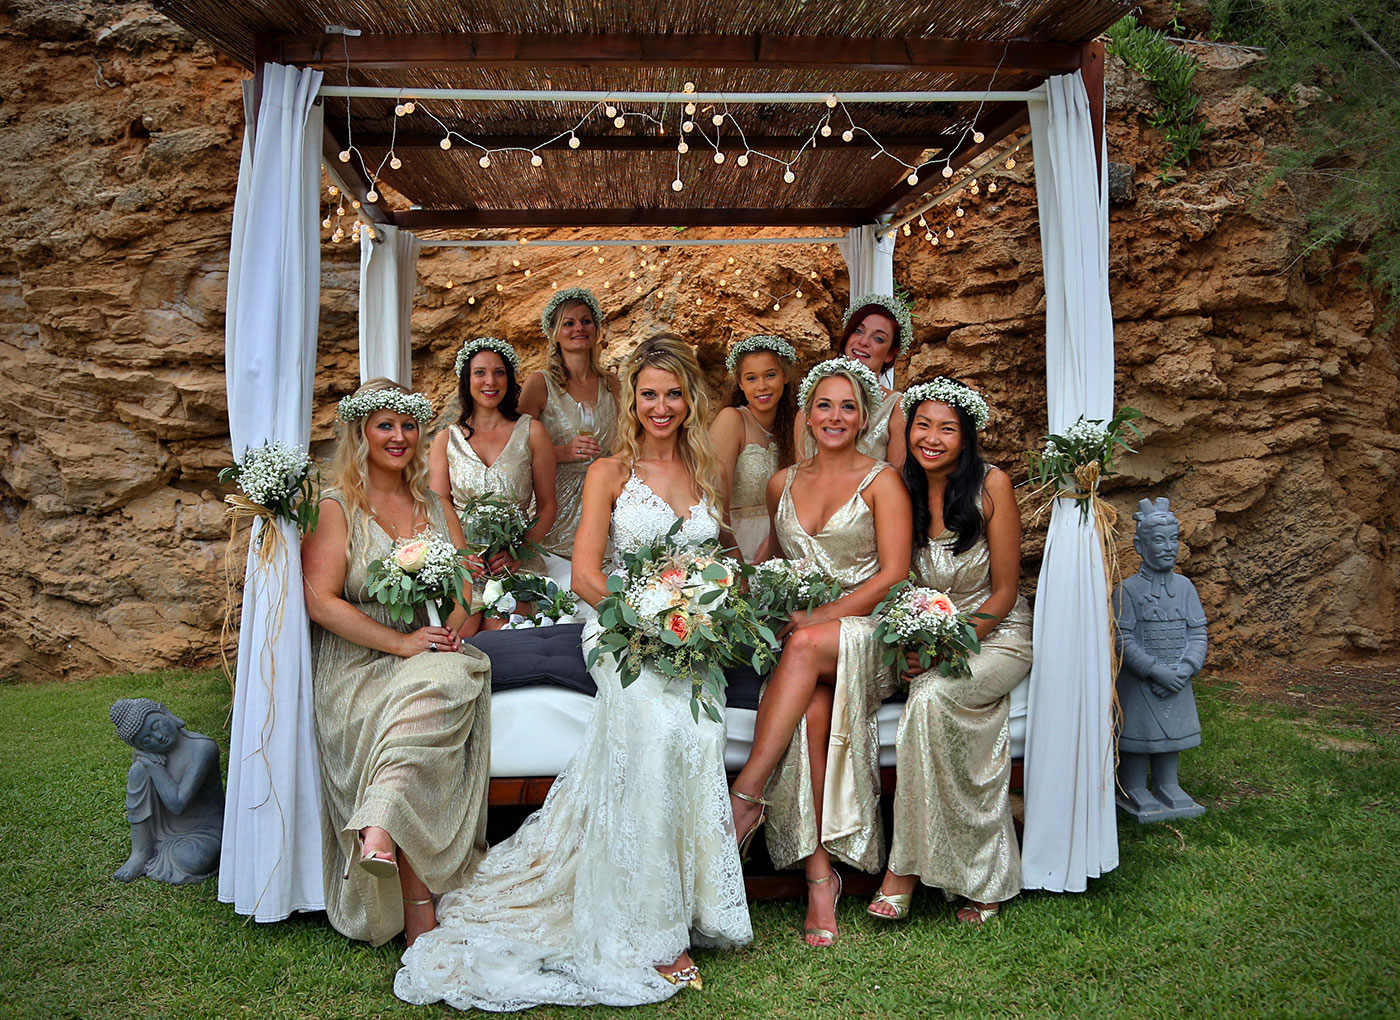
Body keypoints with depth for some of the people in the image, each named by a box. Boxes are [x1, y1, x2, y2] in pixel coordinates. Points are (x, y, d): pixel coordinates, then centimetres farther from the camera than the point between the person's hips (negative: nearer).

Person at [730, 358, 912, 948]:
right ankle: (819, 876, -29)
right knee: (812, 707, -31)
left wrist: (821, 617, -15)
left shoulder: (881, 481, 2)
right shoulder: (783, 484, 16)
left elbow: (893, 574, -7)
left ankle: (746, 793, -31)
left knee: (808, 646, -37)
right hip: (798, 631, 3)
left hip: (865, 630, -2)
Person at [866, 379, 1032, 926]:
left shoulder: (991, 485, -11)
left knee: (932, 695, -32)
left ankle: (908, 863, -18)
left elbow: (1004, 593, -10)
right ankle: (982, 880, -15)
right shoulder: (904, 491, -1)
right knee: (927, 694, -28)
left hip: (995, 635, -3)